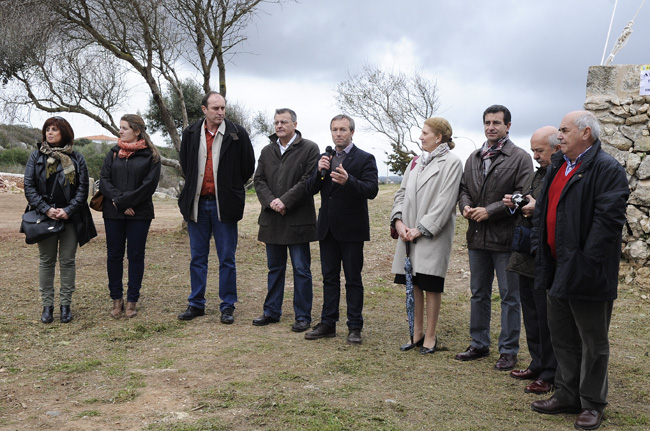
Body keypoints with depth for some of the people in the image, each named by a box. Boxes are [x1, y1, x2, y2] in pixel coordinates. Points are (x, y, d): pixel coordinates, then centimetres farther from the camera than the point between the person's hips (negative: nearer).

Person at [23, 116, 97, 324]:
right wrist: (46, 209, -13)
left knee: (68, 261, 3)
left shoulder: (77, 159, 4)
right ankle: (47, 305, 12)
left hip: (70, 218, 0)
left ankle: (66, 304, 11)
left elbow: (83, 188, 0)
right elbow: (29, 186, -1)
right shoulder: (36, 157, 6)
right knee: (46, 261, 5)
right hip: (45, 218, 1)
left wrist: (68, 210, -13)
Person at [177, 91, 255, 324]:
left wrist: (232, 187, 7)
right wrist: (194, 187, 14)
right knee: (197, 257, 10)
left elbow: (248, 166, 3)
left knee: (227, 259, 4)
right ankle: (196, 304, 21)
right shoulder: (190, 133, 4)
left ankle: (227, 306, 13)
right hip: (197, 204, 3)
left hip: (224, 204, -2)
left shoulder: (237, 134, -4)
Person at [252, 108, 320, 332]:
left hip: (298, 220, -5)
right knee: (275, 268, 14)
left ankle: (303, 316, 8)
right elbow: (259, 180, 9)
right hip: (272, 220, 5)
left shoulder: (309, 149, -2)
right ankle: (272, 311, 24)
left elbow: (309, 180, -11)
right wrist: (270, 201, -9)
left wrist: (285, 201, -16)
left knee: (301, 270, 0)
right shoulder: (267, 151, 14)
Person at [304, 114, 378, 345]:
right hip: (327, 228, 5)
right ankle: (328, 323, 20)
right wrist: (319, 171, -14)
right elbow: (310, 189, 5)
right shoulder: (323, 158, 12)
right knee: (329, 277, 12)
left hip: (351, 229, -5)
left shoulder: (365, 159, -4)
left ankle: (355, 327, 11)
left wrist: (348, 181, -35)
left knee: (353, 279, 3)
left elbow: (372, 190, -18)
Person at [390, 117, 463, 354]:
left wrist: (421, 229, -15)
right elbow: (402, 193, 13)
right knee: (413, 284, 10)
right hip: (409, 234, 6)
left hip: (433, 235, -6)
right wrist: (398, 221, -3)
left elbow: (445, 202, -13)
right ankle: (417, 333, 22)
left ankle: (430, 336, 12)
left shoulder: (451, 163, -6)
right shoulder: (417, 162, 14)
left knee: (431, 285, 0)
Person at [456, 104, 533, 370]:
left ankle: (509, 351, 14)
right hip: (477, 237, 6)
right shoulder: (474, 158, 14)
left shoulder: (520, 158, -6)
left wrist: (490, 211, -18)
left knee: (509, 297, 3)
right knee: (479, 295, 15)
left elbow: (523, 196, -14)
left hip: (505, 238, -6)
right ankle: (479, 345, 27)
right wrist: (466, 206, -4)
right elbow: (463, 188, 18)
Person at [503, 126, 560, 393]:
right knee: (531, 318, 18)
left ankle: (551, 376, 13)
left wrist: (539, 208, -25)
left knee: (547, 320, 1)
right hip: (526, 259, 9)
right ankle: (537, 365, 32)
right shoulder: (535, 175, 16)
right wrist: (515, 205, 6)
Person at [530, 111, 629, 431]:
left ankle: (592, 404, 18)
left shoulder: (607, 169, -13)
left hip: (585, 272, -8)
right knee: (562, 338, 16)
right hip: (557, 270, 9)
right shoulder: (557, 166, 14)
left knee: (592, 341, 6)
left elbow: (608, 219, -21)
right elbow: (542, 210, 19)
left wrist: (587, 261, -23)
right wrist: (539, 248, 11)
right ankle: (567, 396, 29)